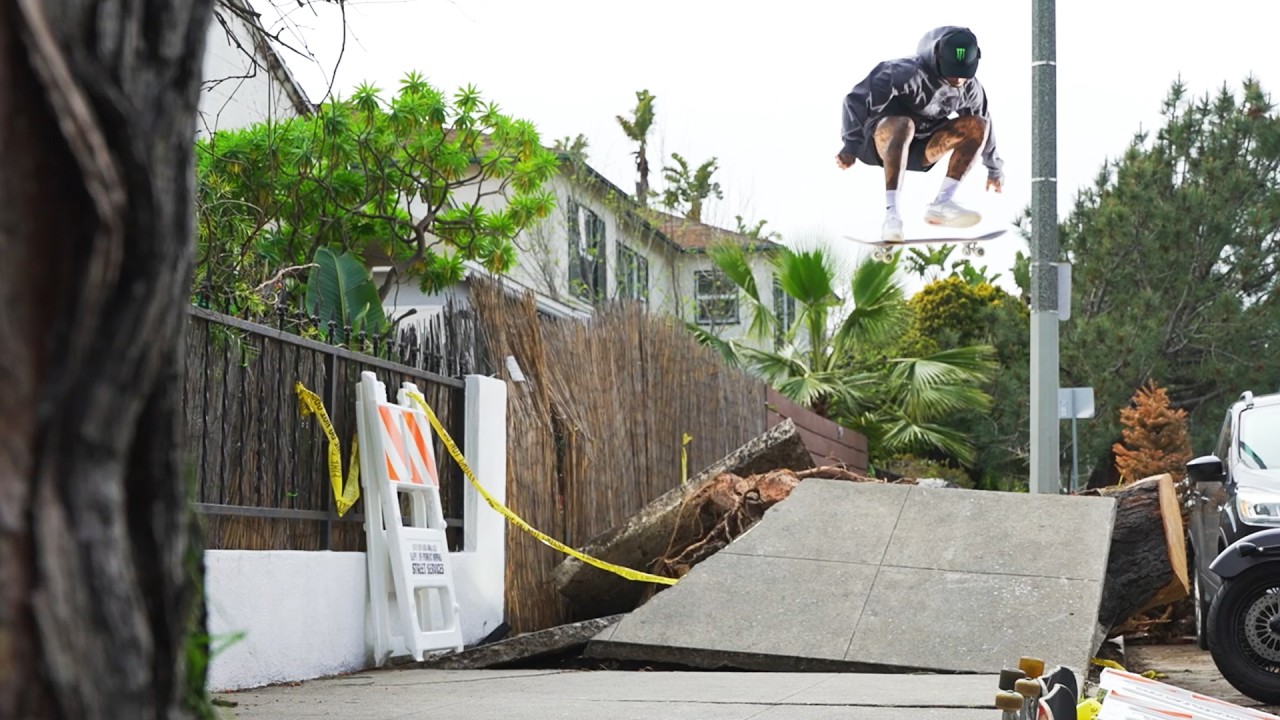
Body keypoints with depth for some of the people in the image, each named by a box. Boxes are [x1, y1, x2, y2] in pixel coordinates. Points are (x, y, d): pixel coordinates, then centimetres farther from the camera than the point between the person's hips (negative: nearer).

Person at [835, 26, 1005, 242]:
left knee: (978, 125, -10)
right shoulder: (909, 73, -25)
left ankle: (941, 204, -16)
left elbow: (985, 123, 15)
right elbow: (859, 99, -28)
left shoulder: (970, 90, -4)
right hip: (881, 140, -6)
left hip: (918, 150, 6)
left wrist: (994, 167, 25)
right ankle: (891, 215, -44)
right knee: (904, 125, -40)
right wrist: (851, 145, -34)